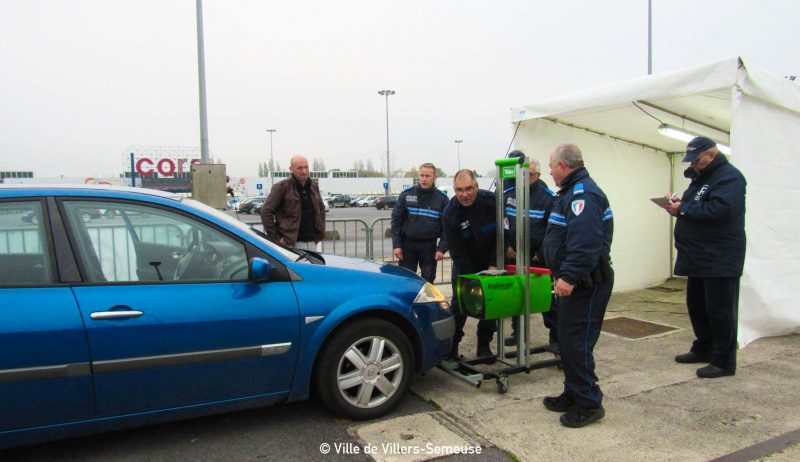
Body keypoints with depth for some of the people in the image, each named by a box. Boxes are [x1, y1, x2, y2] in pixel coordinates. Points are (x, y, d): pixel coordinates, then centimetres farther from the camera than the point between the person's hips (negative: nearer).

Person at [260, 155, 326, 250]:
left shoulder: (314, 186, 11)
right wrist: (275, 238, -12)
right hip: (291, 244, -6)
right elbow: (266, 212, -9)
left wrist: (320, 233, 13)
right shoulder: (282, 186, -7)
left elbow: (321, 209, 24)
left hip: (312, 243, 6)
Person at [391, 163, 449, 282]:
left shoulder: (442, 198, -1)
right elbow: (396, 220, 1)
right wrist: (396, 245, -6)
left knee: (428, 280, 7)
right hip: (407, 244, 0)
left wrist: (442, 249, -8)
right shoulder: (406, 195, 0)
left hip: (429, 246, 0)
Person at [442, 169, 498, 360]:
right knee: (459, 303, -2)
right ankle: (451, 346, 10)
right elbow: (458, 253, -19)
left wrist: (493, 265, -13)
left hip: (490, 262, 2)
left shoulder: (491, 201, -20)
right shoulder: (449, 214, -22)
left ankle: (484, 345, 18)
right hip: (464, 264, -1)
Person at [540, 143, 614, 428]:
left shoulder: (583, 193, -18)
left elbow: (585, 242, -31)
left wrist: (569, 276, -33)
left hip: (586, 284, -11)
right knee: (568, 339, 16)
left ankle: (589, 404, 6)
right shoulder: (573, 192, 17)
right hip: (573, 280, 11)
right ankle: (573, 394, 28)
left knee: (576, 342, -5)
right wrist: (563, 274, 30)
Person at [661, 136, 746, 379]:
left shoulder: (729, 176, -12)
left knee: (720, 311, -2)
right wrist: (679, 206, 1)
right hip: (699, 258, 10)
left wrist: (683, 209, -17)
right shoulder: (701, 177, 18)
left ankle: (724, 362, 7)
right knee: (697, 306, 16)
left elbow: (719, 210, -27)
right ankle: (703, 350, 30)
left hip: (720, 260, -10)